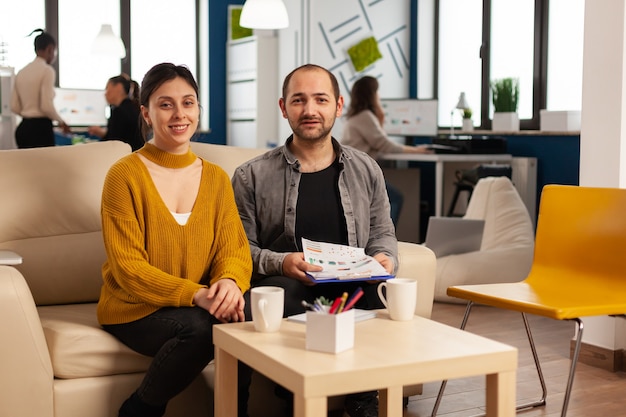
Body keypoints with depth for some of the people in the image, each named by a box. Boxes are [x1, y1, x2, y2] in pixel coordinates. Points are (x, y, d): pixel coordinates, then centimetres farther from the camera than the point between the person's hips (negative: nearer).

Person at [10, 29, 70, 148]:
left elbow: (14, 107, 11)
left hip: (23, 128, 8)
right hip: (41, 128, -7)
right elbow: (47, 106, -16)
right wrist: (61, 122, -1)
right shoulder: (47, 70, -9)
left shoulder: (22, 72, 12)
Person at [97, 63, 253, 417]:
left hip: (200, 306, 4)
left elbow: (235, 249, 2)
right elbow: (127, 268, -12)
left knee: (246, 316, -28)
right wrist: (195, 294, -26)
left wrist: (230, 282, -23)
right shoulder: (125, 175, -7)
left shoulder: (216, 178, 9)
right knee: (200, 327, -32)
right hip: (134, 309, -3)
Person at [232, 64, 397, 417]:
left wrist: (385, 257, -1)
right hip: (287, 286, -2)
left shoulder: (366, 170, 16)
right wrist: (280, 262, -17)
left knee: (380, 292, -33)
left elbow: (382, 232, 22)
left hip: (352, 286, 2)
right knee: (283, 292, -38)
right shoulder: (252, 177, 6)